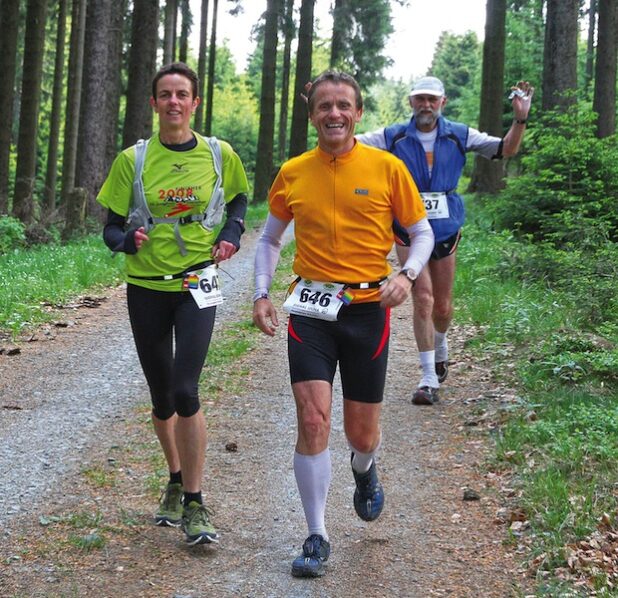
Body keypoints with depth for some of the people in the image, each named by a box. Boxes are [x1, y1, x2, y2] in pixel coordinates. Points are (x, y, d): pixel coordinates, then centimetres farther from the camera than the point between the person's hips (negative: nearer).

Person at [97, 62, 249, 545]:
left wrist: (231, 234, 1)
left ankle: (195, 502, -4)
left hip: (197, 284, -2)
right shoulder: (133, 160, -3)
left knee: (185, 391, -16)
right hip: (146, 287, 2)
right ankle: (177, 481, 34)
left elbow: (238, 198, 19)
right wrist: (127, 239, -22)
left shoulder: (218, 155, -1)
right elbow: (112, 226, 0)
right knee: (162, 396, 11)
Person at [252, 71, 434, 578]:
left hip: (367, 307, 0)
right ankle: (317, 539, 1)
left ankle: (365, 470, 48)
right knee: (313, 419, -11)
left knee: (361, 431, 8)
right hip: (311, 308, 1)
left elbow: (422, 233, 4)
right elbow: (270, 238, 15)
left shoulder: (386, 167, -3)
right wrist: (262, 294, 2)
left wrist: (407, 275, -15)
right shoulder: (292, 173, 3)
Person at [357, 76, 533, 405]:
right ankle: (429, 379, -5)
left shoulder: (459, 136, 0)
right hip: (408, 231, -2)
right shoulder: (394, 137, -4)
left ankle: (440, 345, 47)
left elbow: (505, 149, -1)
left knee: (443, 306, 12)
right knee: (423, 299, -12)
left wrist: (520, 118, -17)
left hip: (445, 230, 2)